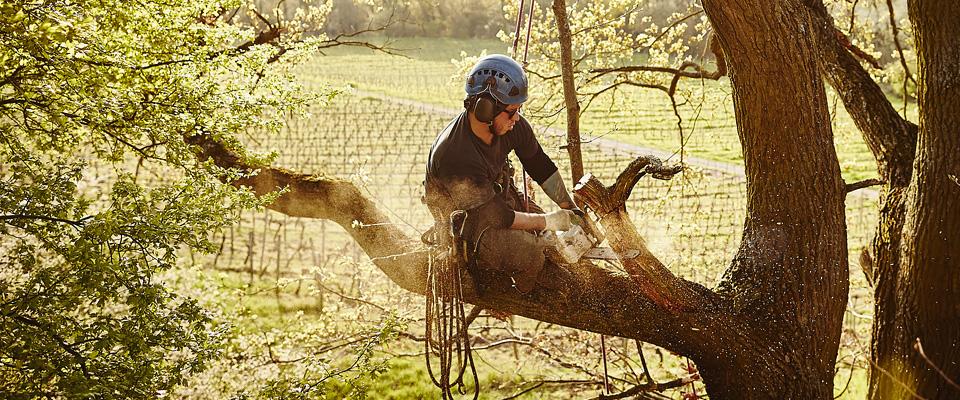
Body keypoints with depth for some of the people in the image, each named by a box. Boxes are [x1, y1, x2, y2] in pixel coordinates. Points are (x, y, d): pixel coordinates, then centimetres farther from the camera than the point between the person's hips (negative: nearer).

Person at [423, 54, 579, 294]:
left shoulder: (512, 125, -14)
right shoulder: (454, 155, -35)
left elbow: (540, 165, 5)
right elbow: (496, 218, -29)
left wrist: (571, 210, 6)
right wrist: (549, 222, -20)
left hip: (501, 200, 8)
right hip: (466, 225, -8)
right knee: (530, 252, -28)